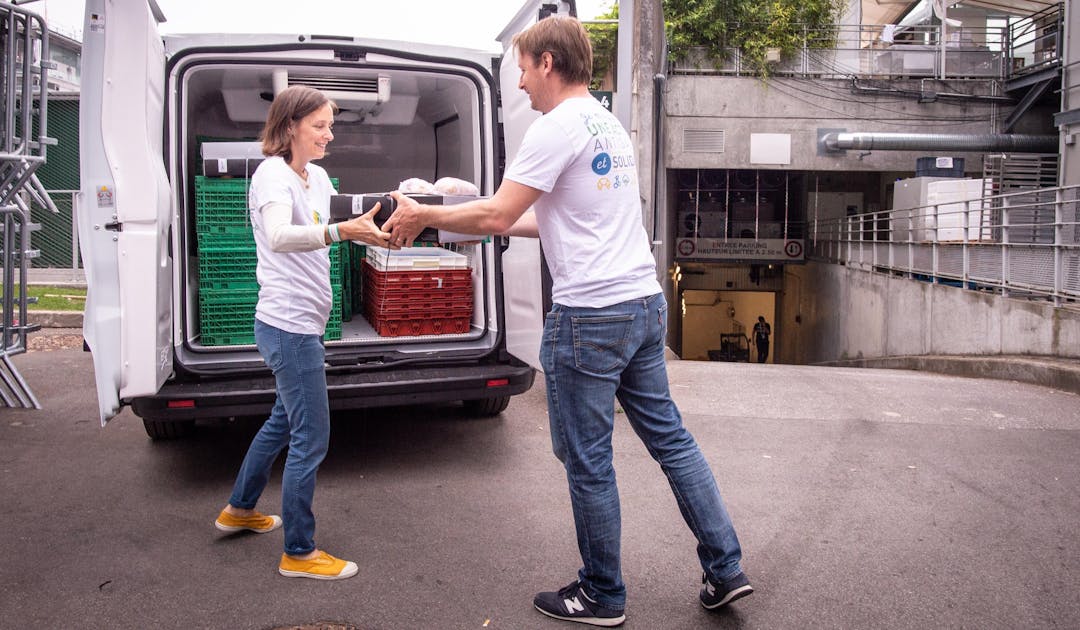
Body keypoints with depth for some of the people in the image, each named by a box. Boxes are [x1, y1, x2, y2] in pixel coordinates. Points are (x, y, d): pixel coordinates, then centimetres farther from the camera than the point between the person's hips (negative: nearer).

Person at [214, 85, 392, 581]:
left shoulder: (317, 177, 12)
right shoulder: (272, 175, -15)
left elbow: (337, 230, 18)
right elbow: (278, 237, -34)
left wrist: (374, 229, -2)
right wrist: (338, 231, -49)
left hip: (301, 323, 10)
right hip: (289, 325, -10)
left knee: (285, 419, 23)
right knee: (311, 437, -4)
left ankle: (240, 509, 42)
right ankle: (299, 552, 9)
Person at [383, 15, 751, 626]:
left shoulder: (557, 128, -11)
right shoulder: (611, 125, 18)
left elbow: (497, 215, -12)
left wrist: (423, 214, 3)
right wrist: (469, 218, 25)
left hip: (591, 316, -9)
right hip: (645, 303, 9)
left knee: (587, 460, 4)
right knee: (669, 435, 15)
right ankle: (725, 569, 21)